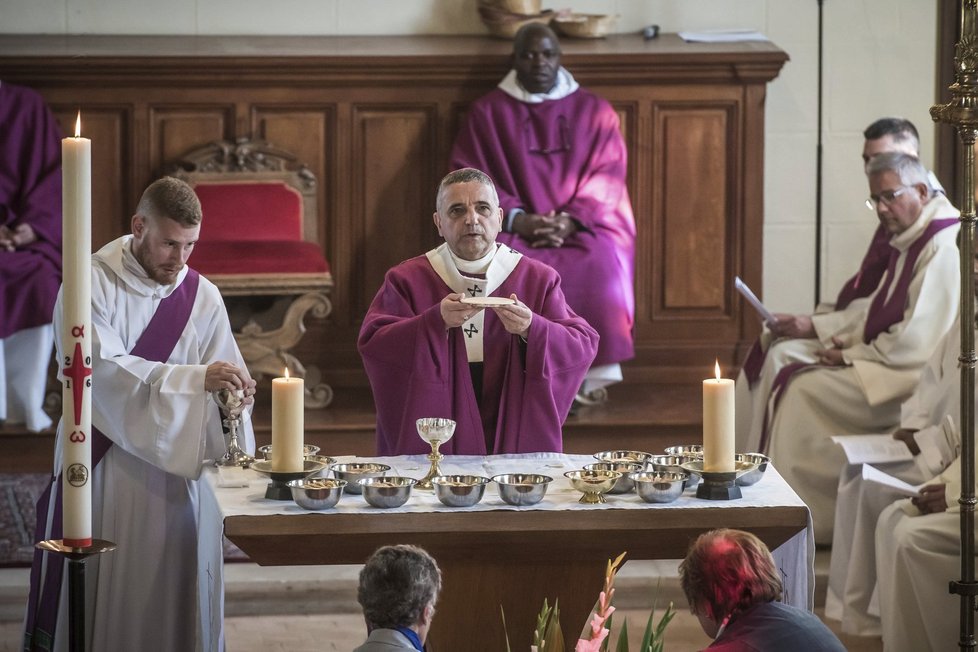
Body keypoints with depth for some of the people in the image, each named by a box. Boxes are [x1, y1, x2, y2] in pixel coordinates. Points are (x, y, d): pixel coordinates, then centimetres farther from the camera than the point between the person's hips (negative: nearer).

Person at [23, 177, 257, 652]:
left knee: (164, 589, 4)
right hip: (100, 467, -3)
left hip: (173, 464, 3)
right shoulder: (91, 283, -8)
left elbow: (224, 387, 0)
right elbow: (103, 368, -21)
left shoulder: (202, 297, 3)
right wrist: (195, 378, -28)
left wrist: (237, 393, -24)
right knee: (96, 587, 1)